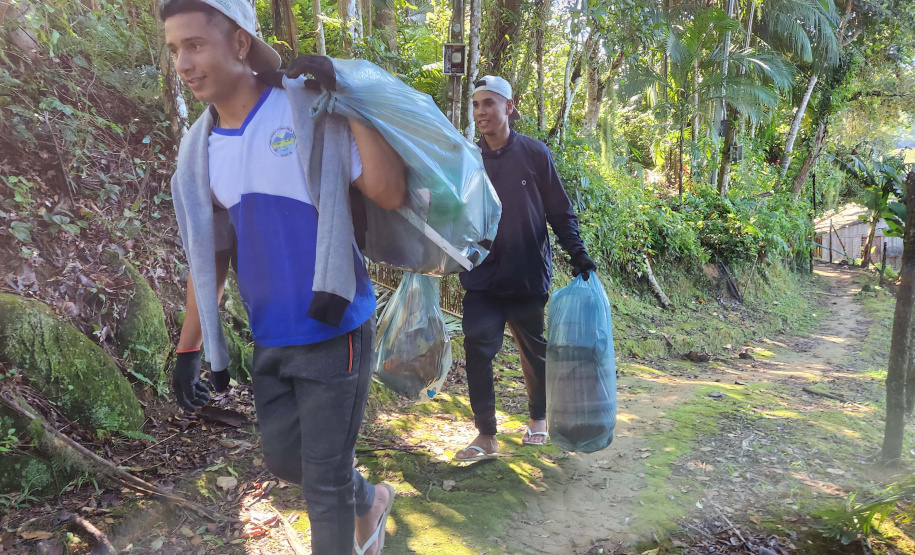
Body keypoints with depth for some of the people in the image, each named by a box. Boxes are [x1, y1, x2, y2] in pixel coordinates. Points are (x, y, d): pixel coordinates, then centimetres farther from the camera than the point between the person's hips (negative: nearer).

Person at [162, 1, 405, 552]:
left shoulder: (311, 111, -12)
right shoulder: (199, 147, 4)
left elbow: (392, 193, -21)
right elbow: (209, 251, 12)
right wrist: (190, 346, 13)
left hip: (335, 332, -6)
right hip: (270, 340, 6)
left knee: (325, 476, 4)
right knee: (284, 457, 18)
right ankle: (370, 500, 46)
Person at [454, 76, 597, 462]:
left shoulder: (534, 153, -3)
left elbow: (559, 210, 2)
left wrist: (576, 250, -9)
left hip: (528, 276, -1)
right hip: (481, 278, 2)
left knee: (534, 350, 11)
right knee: (477, 351, -7)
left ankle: (538, 418, 35)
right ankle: (486, 436, 7)